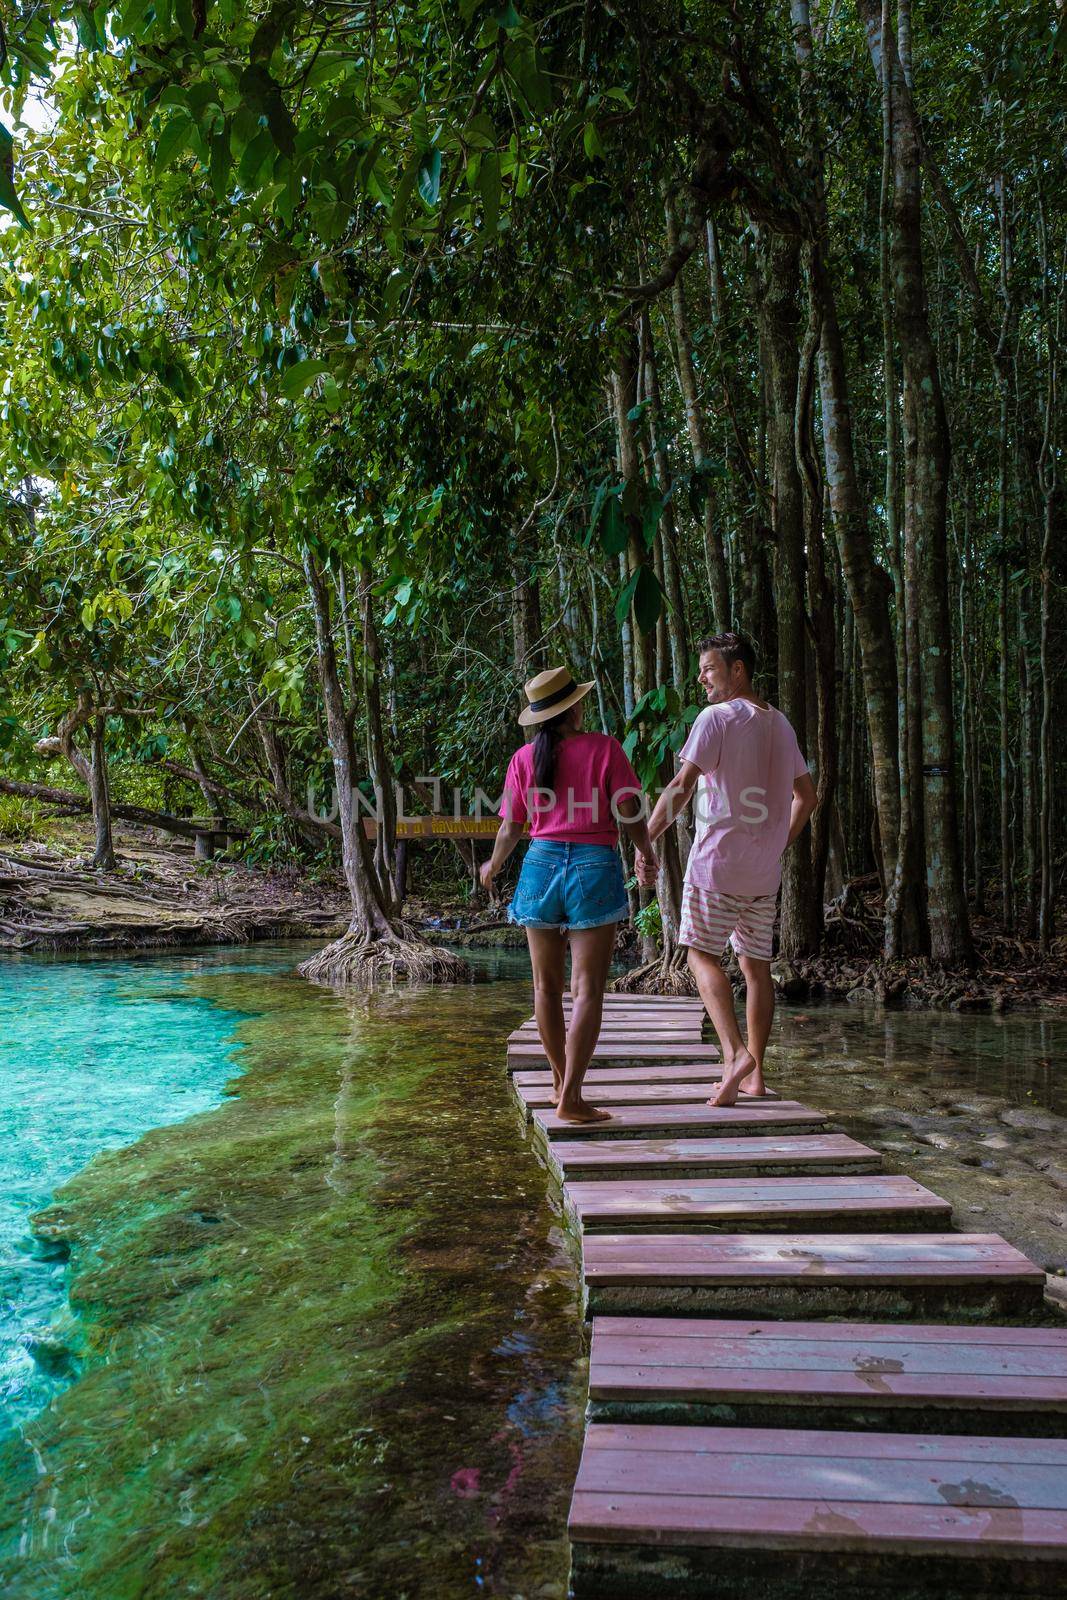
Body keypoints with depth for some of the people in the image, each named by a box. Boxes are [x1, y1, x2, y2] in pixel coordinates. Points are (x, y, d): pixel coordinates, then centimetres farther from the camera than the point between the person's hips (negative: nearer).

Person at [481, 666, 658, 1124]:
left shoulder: (523, 758, 5)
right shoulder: (603, 748, -3)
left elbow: (511, 830, 6)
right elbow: (629, 812, -5)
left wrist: (493, 866, 25)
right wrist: (647, 852, 14)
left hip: (541, 863, 4)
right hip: (594, 866, -3)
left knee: (547, 985, 14)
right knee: (588, 989, -3)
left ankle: (560, 1081, 26)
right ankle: (571, 1097, -8)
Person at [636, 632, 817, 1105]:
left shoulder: (716, 718, -9)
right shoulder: (780, 724, 14)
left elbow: (680, 788, -16)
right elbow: (806, 796, 21)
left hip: (718, 859, -7)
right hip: (765, 870, 7)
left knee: (702, 955, 0)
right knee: (757, 965, 9)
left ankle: (735, 1052, -18)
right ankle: (754, 1075, 13)